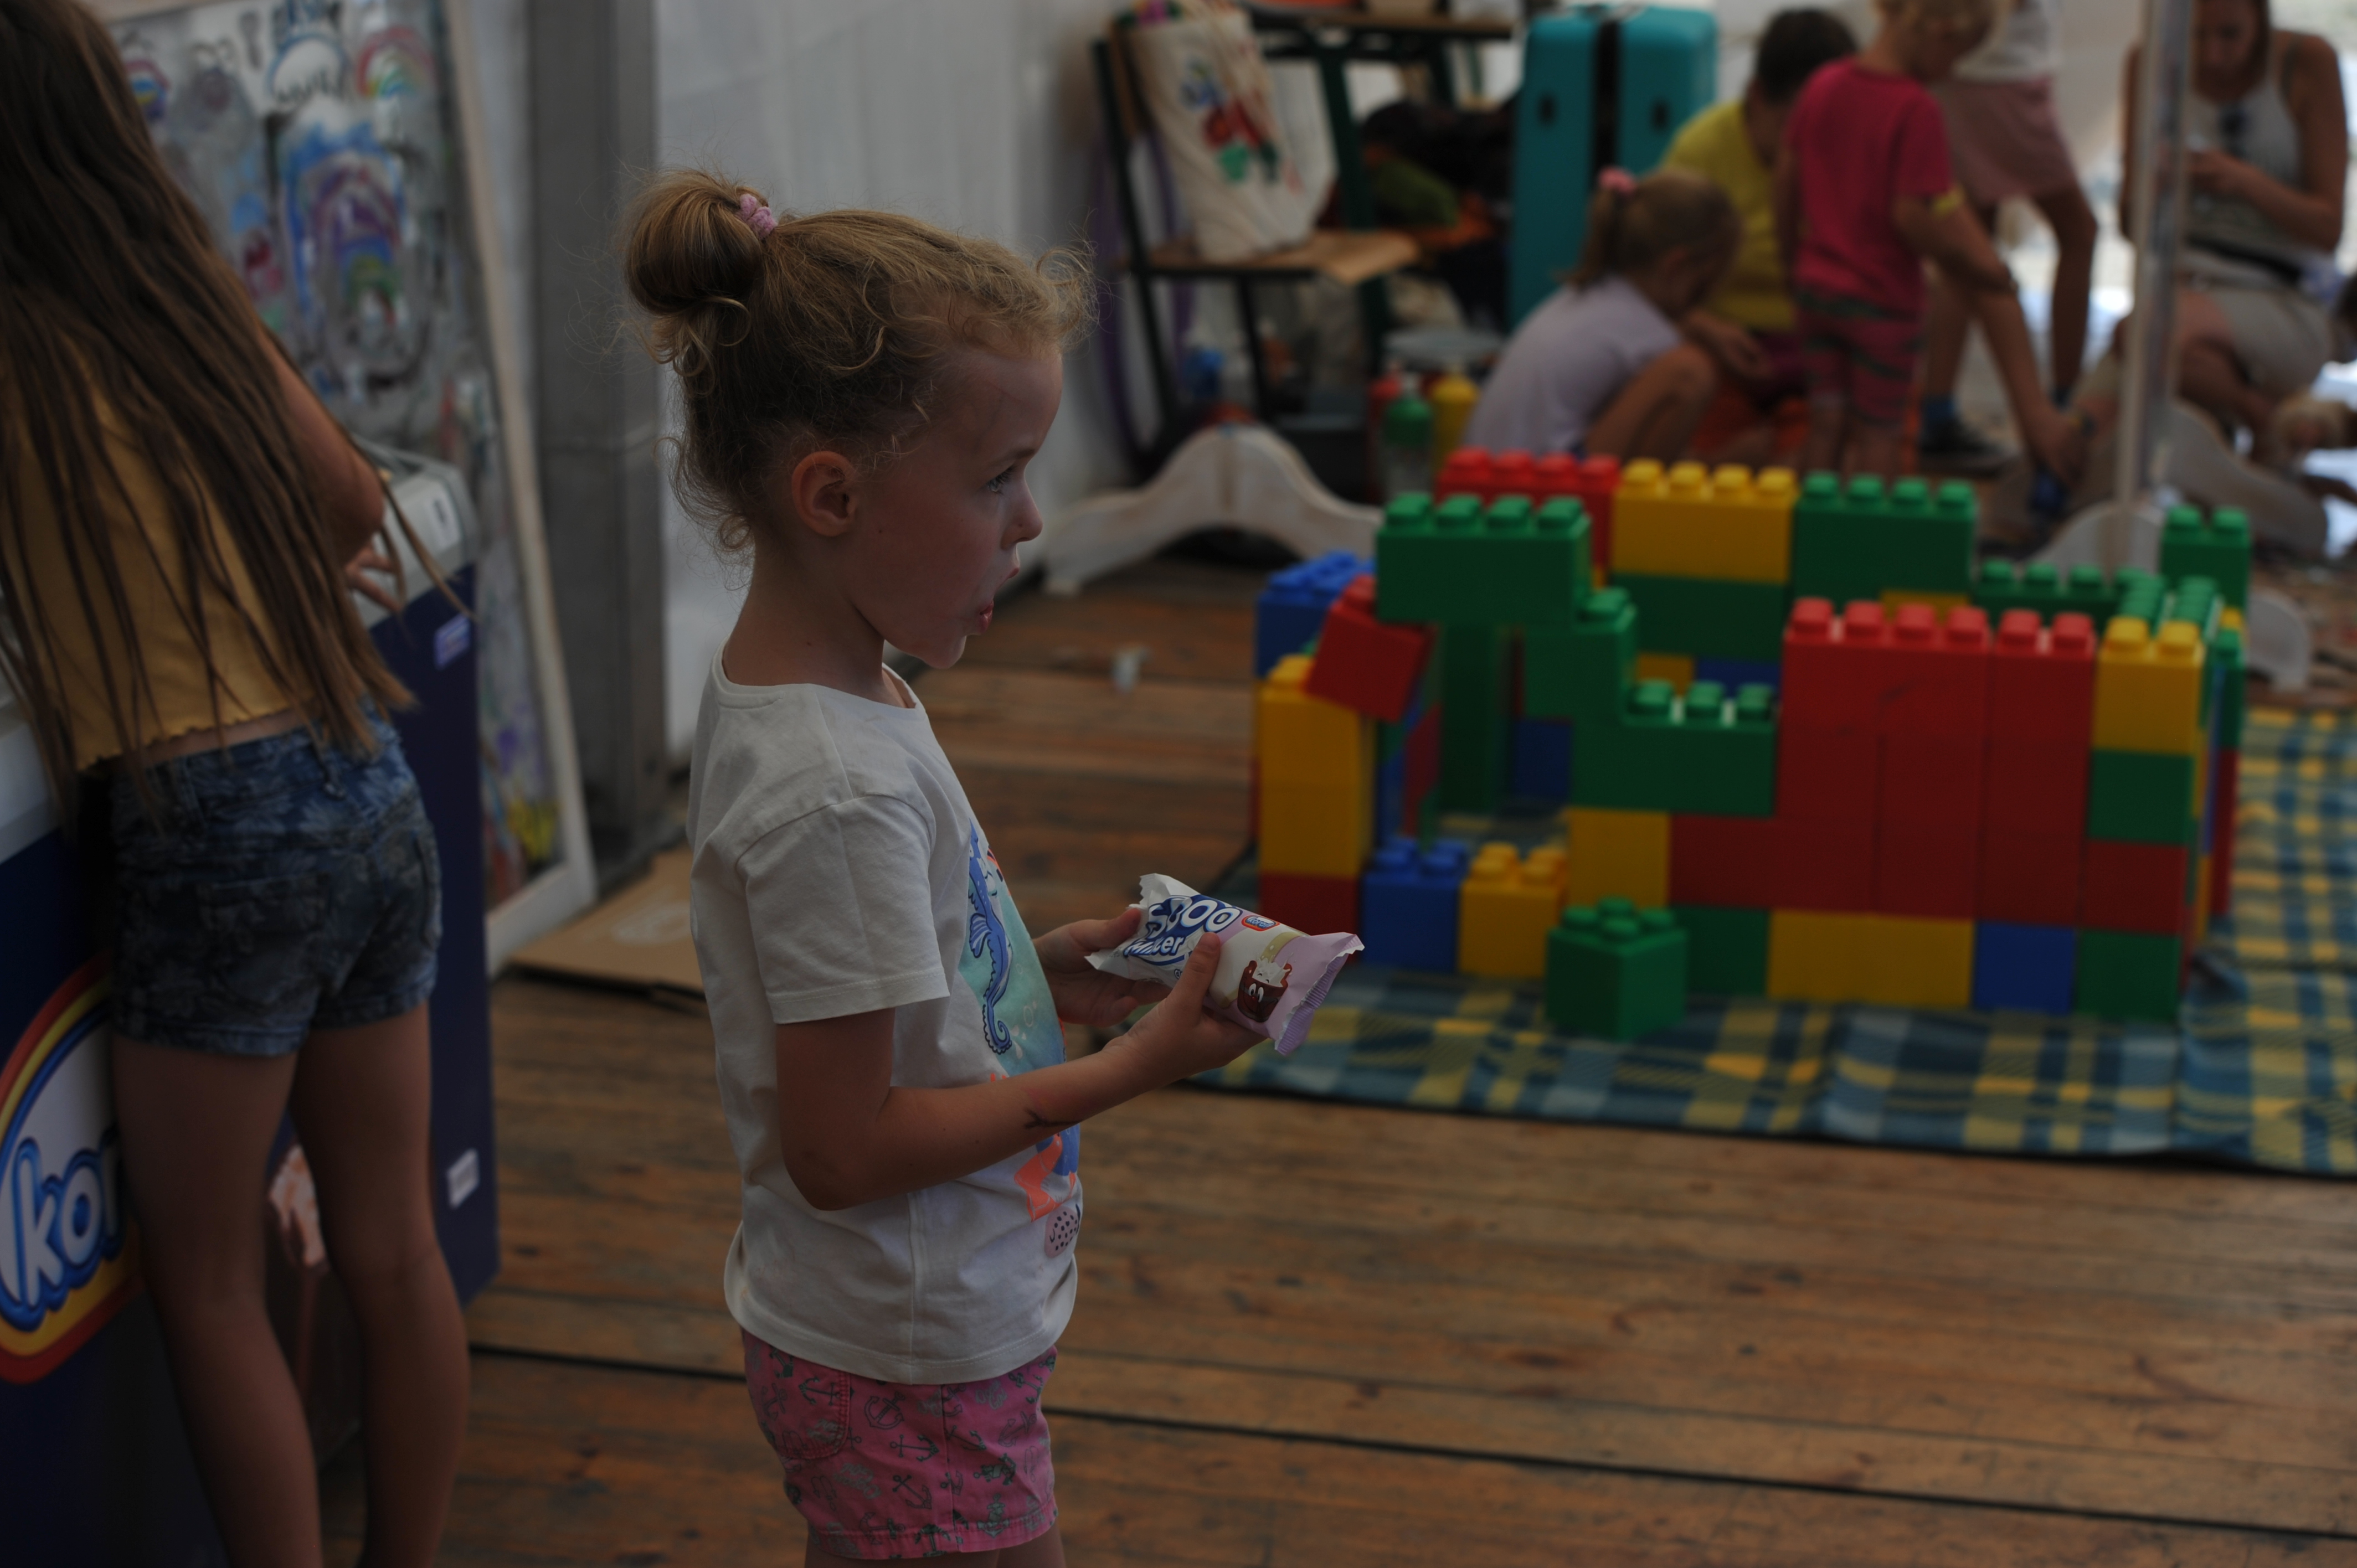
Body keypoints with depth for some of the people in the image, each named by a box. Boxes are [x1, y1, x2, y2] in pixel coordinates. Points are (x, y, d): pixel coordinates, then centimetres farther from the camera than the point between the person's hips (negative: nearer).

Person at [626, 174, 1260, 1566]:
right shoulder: (840, 792, -28)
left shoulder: (786, 695, 1)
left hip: (871, 1336, 9)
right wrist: (1133, 1068, -19)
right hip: (913, 1375, -9)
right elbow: (843, 1149, -24)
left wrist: (1038, 977, 3)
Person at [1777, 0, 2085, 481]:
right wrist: (1973, 264, -7)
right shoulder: (1916, 111, -21)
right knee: (1879, 433, 9)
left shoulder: (1822, 86, -1)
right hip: (1884, 296, -6)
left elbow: (1786, 178, 8)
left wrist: (1793, 260, 22)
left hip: (1816, 284, 6)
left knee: (1826, 423, 16)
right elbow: (1911, 214, -23)